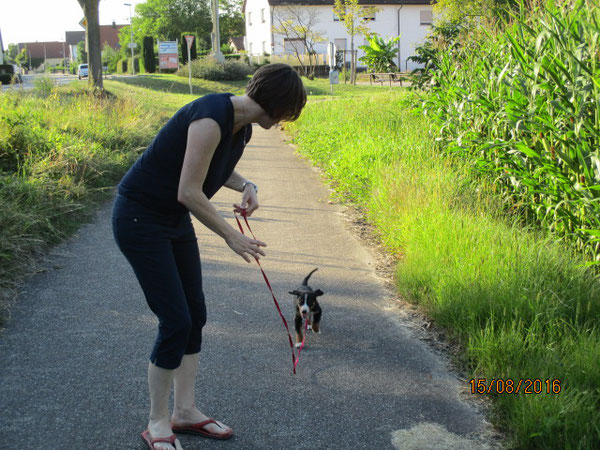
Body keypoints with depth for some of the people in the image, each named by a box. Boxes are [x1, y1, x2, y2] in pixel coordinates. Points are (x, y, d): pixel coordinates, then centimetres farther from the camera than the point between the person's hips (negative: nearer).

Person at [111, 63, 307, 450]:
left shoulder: (243, 127, 2)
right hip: (139, 218, -9)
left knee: (195, 315, 10)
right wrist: (231, 236, -16)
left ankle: (185, 411, 24)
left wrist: (245, 185, -1)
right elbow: (189, 193, -27)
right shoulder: (212, 117, -27)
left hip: (175, 219, 9)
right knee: (176, 321, -7)